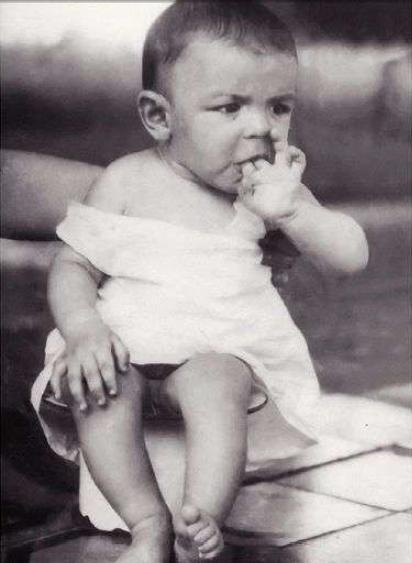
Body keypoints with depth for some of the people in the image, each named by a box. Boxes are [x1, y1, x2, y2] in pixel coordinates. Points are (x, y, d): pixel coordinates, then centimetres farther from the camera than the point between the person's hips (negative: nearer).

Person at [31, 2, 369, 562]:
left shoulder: (275, 187, 4)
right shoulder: (128, 181, 0)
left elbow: (351, 257, -1)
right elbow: (74, 266, 2)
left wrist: (289, 210, -19)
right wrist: (82, 327, -20)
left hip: (224, 351, 0)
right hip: (125, 347, 1)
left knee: (213, 385, -32)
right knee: (98, 387, -29)